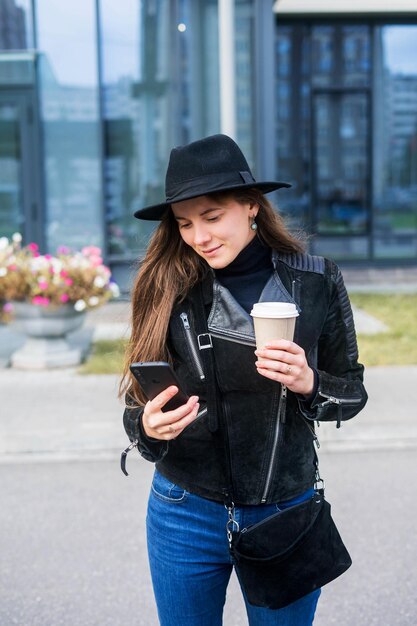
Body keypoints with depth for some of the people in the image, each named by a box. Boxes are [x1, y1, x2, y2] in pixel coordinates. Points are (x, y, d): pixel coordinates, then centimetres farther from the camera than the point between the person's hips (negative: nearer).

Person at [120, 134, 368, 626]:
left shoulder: (316, 282, -8)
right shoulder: (167, 287, -7)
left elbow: (352, 391, 1)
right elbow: (139, 401, 1)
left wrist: (308, 383, -19)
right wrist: (148, 428, -21)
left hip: (286, 510, 0)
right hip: (186, 512, 1)